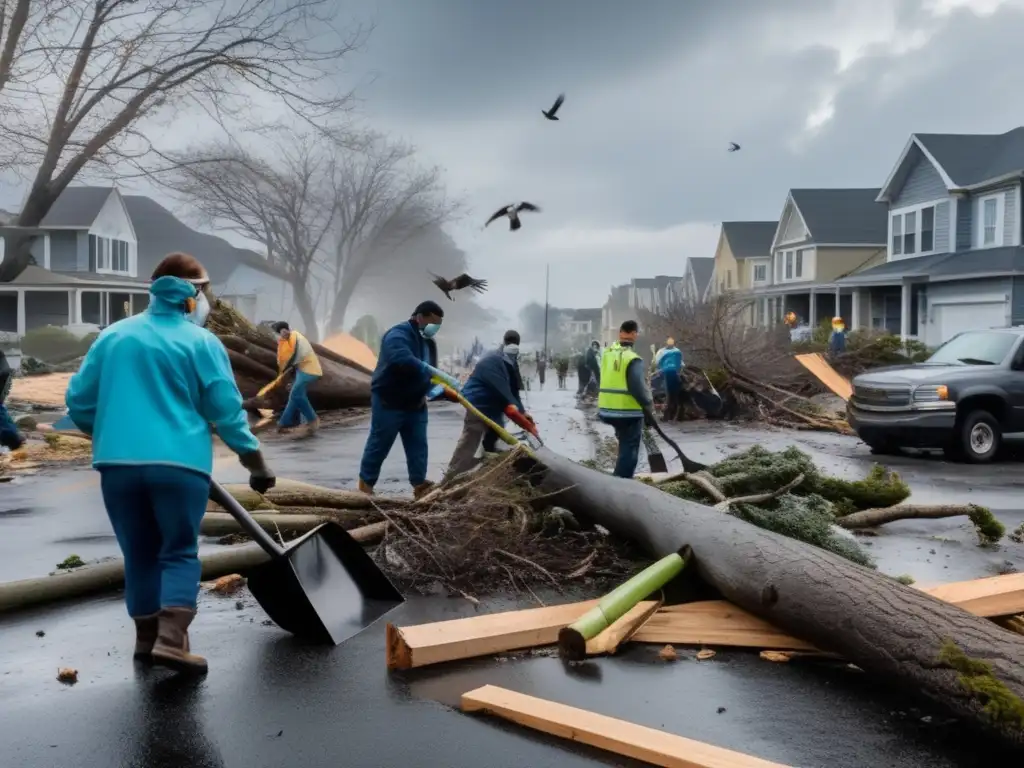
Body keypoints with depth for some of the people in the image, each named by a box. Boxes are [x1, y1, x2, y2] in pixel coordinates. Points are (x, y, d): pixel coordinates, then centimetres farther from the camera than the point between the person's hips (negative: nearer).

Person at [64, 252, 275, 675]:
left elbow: (78, 401, 14)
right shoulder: (201, 341, -1)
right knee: (180, 552, 7)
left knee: (139, 553, 16)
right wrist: (255, 461, 6)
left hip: (118, 463, 4)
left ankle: (147, 637, 24)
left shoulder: (113, 336, 11)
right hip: (179, 463, -4)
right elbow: (227, 409, -3)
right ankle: (171, 640, -4)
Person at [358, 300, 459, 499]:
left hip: (416, 404, 8)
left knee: (418, 446, 6)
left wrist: (433, 389, -3)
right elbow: (404, 361, -40)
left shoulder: (428, 342, 10)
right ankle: (366, 483, 16)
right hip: (388, 402, -8)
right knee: (379, 445, 2)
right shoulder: (398, 334, -19)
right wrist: (441, 374, -44)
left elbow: (428, 373, 19)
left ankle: (419, 485, 12)